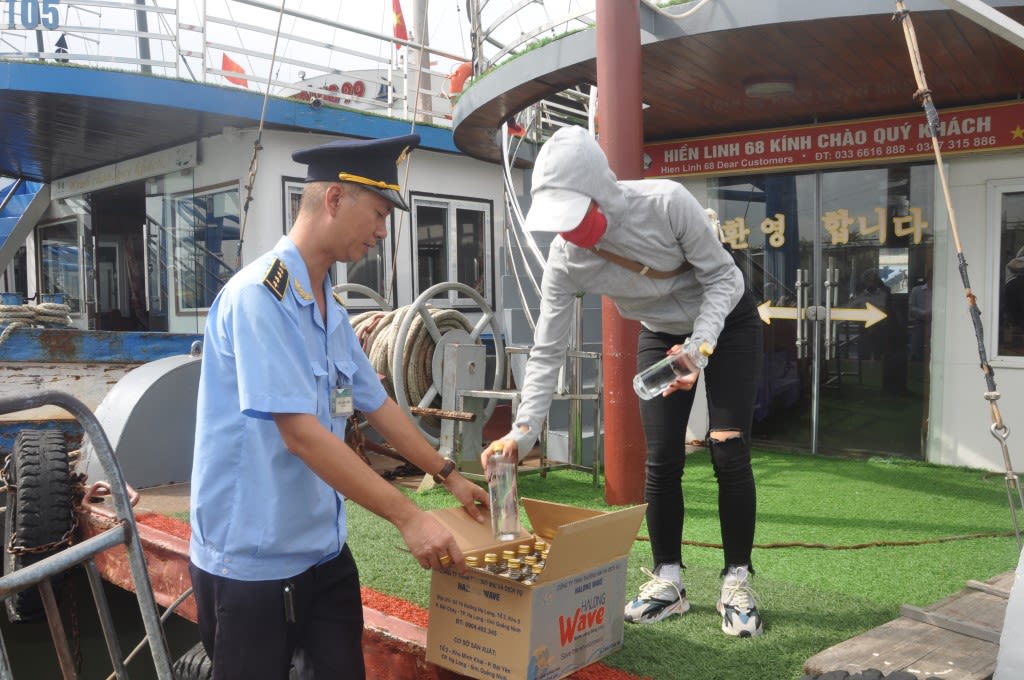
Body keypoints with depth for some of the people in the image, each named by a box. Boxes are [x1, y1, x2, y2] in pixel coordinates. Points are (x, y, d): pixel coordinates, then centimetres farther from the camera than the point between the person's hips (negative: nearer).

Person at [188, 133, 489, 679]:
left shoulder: (330, 309, 8)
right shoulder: (260, 295, -20)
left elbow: (376, 404, 17)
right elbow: (300, 433, -26)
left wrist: (448, 475, 22)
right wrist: (407, 517, -24)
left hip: (325, 551, 8)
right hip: (252, 562, -8)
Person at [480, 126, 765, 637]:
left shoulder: (667, 203, -34)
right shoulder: (565, 260, -25)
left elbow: (724, 276, -22)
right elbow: (547, 351, -20)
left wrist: (700, 346, -36)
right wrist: (522, 432, -28)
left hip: (727, 322, -2)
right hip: (662, 334, 3)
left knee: (728, 452, -9)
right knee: (661, 460, -2)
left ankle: (737, 582, 6)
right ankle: (667, 582, 13)